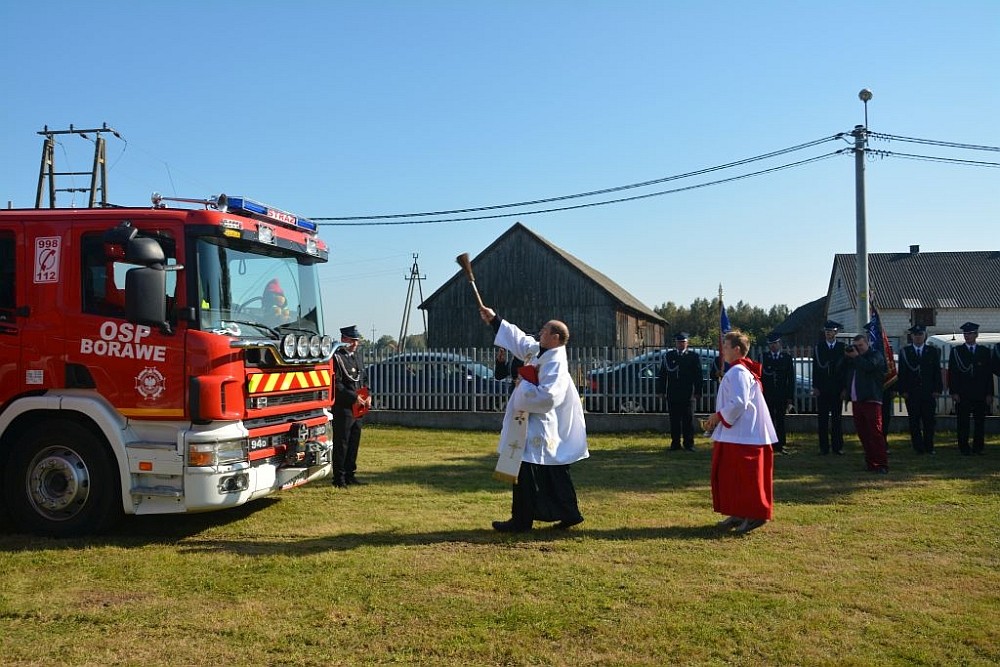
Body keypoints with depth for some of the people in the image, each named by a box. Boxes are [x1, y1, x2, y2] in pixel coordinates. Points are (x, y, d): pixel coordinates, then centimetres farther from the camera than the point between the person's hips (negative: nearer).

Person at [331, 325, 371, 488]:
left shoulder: (356, 357, 16)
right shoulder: (336, 357, -10)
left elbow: (364, 379, 23)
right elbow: (336, 384, -17)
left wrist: (367, 396, 6)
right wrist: (354, 397, -19)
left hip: (358, 409, 8)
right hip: (343, 408, -8)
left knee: (354, 442, 13)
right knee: (341, 443, -2)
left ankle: (350, 474, 23)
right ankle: (339, 478, 5)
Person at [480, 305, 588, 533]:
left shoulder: (555, 363, -20)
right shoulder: (538, 351, 8)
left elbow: (546, 396, -30)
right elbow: (517, 338, 22)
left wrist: (523, 386, -16)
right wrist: (494, 320, 24)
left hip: (539, 426, -9)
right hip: (532, 423, 9)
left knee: (526, 474, -1)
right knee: (554, 473, 15)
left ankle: (521, 521, 9)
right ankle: (569, 514, 23)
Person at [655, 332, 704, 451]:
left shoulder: (693, 356, 2)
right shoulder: (668, 356, 8)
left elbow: (699, 375, 1)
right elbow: (662, 374, 7)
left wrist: (697, 391, -5)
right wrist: (661, 390, 1)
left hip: (688, 395, -2)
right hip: (672, 395, 2)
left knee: (688, 420, 2)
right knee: (674, 420, 5)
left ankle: (689, 444, 9)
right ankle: (675, 443, 12)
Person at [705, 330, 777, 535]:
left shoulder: (738, 372, -17)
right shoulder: (735, 371, 15)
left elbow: (738, 403, -26)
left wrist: (718, 416, -13)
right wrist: (719, 417, 13)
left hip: (742, 435, -11)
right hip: (735, 433, 11)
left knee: (745, 476, -3)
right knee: (730, 476, 14)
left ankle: (754, 515, 6)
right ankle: (739, 514, 21)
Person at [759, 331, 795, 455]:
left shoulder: (787, 357, 5)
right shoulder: (763, 357, 3)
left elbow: (791, 378, 5)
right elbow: (759, 376, 2)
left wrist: (790, 397, -1)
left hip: (782, 395, 1)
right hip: (767, 395, -1)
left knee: (780, 420, 6)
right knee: (769, 420, 1)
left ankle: (780, 445, 12)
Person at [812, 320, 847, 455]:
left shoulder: (842, 347, 4)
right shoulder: (819, 347, 5)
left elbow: (846, 367, 3)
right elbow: (816, 368, 2)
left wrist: (845, 387, -3)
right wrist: (815, 387, -4)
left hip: (837, 388, 0)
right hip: (822, 388, 0)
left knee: (836, 418, 5)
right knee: (822, 418, 1)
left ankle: (837, 446, 11)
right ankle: (824, 447, 6)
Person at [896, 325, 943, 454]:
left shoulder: (933, 351, 8)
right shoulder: (904, 352, 6)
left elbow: (937, 372, 6)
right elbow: (902, 373, 3)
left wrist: (937, 389, -2)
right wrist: (902, 390, -5)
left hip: (929, 393, 1)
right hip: (911, 394, -1)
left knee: (930, 421, 3)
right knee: (914, 422, 2)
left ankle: (929, 447, 13)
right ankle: (918, 448, 8)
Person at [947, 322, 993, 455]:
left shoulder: (984, 351, 10)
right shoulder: (956, 351, 4)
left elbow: (989, 373, 9)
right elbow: (952, 373, 1)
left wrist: (989, 393, 2)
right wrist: (954, 392, -7)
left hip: (980, 394, 2)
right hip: (962, 394, -2)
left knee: (980, 421, 5)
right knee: (963, 422, -1)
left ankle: (978, 447, 13)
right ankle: (964, 448, 5)